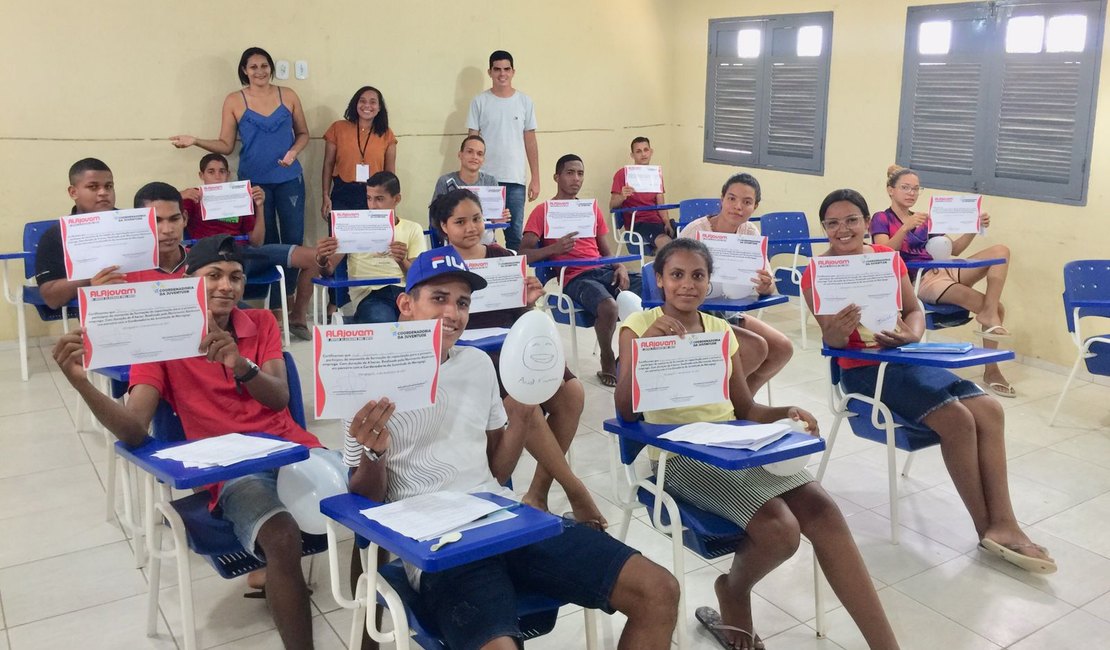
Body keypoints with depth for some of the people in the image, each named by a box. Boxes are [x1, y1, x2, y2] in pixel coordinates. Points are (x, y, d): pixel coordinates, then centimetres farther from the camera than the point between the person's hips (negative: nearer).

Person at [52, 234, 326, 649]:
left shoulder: (262, 323, 11)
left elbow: (279, 399, -4)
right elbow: (133, 431, -9)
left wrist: (240, 364, -25)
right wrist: (80, 382, -27)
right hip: (231, 470, -3)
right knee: (282, 538, -34)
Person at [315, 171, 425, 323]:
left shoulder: (412, 229, 17)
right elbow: (328, 271, 10)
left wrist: (402, 261, -15)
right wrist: (322, 260, -15)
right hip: (369, 294, -1)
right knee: (384, 323, -38)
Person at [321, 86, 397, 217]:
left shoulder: (387, 135, 6)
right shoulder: (338, 128, 4)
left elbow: (390, 173, 10)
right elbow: (328, 165, 6)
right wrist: (325, 197, 0)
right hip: (342, 197, -1)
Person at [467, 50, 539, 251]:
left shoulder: (525, 102, 7)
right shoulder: (479, 102, 3)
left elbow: (530, 142, 8)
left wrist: (535, 179, 4)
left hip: (516, 181, 1)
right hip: (485, 180, -1)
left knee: (515, 235, 5)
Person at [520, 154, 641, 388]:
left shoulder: (592, 208, 22)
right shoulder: (543, 211, 6)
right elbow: (523, 254, -4)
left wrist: (620, 268, 0)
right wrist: (554, 248, -20)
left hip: (604, 270, 6)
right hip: (575, 278, -5)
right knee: (609, 306, -36)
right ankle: (607, 362, -7)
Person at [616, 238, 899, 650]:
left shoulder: (721, 330, 13)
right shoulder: (640, 325, -1)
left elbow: (745, 408, 16)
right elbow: (625, 411, -12)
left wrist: (785, 413, -5)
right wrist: (643, 349, -26)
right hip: (681, 455, -5)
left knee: (822, 510, -17)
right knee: (780, 528, -25)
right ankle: (733, 594, 8)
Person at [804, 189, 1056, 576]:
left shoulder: (887, 257, 6)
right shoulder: (817, 274, -10)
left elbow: (914, 310, 8)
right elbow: (831, 340, -16)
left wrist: (912, 333, -15)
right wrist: (839, 330, -41)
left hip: (907, 357, 6)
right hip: (863, 369, -6)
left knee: (988, 410, -12)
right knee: (956, 419, -22)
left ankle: (1003, 524, -9)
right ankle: (988, 528, -7)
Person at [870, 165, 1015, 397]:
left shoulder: (924, 220, 24)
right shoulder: (881, 218, 5)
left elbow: (953, 249, 21)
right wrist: (907, 227, -28)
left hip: (942, 270, 7)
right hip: (916, 279, -7)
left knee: (1001, 251, -16)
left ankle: (989, 317, -25)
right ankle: (991, 370, -17)